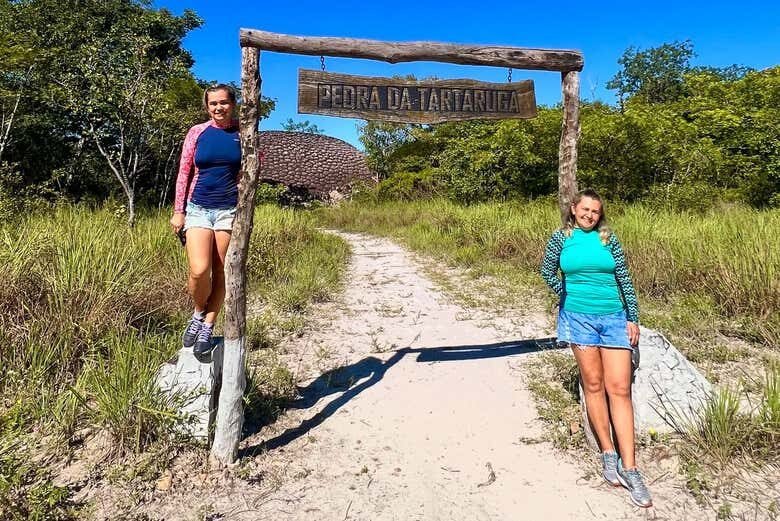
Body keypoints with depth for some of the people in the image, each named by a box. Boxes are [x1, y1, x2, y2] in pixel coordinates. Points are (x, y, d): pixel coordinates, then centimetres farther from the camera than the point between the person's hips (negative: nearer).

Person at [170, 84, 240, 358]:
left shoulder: (242, 134, 5)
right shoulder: (197, 132, 5)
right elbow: (184, 173, 7)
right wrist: (178, 210, 3)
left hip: (229, 210, 0)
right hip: (198, 209, 0)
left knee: (220, 272, 2)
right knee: (199, 270, -15)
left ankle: (207, 328, 15)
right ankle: (198, 313, 13)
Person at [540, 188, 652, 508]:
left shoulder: (608, 238, 5)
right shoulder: (561, 237, 3)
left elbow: (624, 278, 5)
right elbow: (547, 270, 12)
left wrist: (633, 318, 3)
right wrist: (566, 294, 6)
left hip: (614, 317, 1)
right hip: (579, 317, 0)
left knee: (620, 389, -3)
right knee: (593, 384, 4)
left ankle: (629, 469, -1)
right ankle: (608, 454, 17)